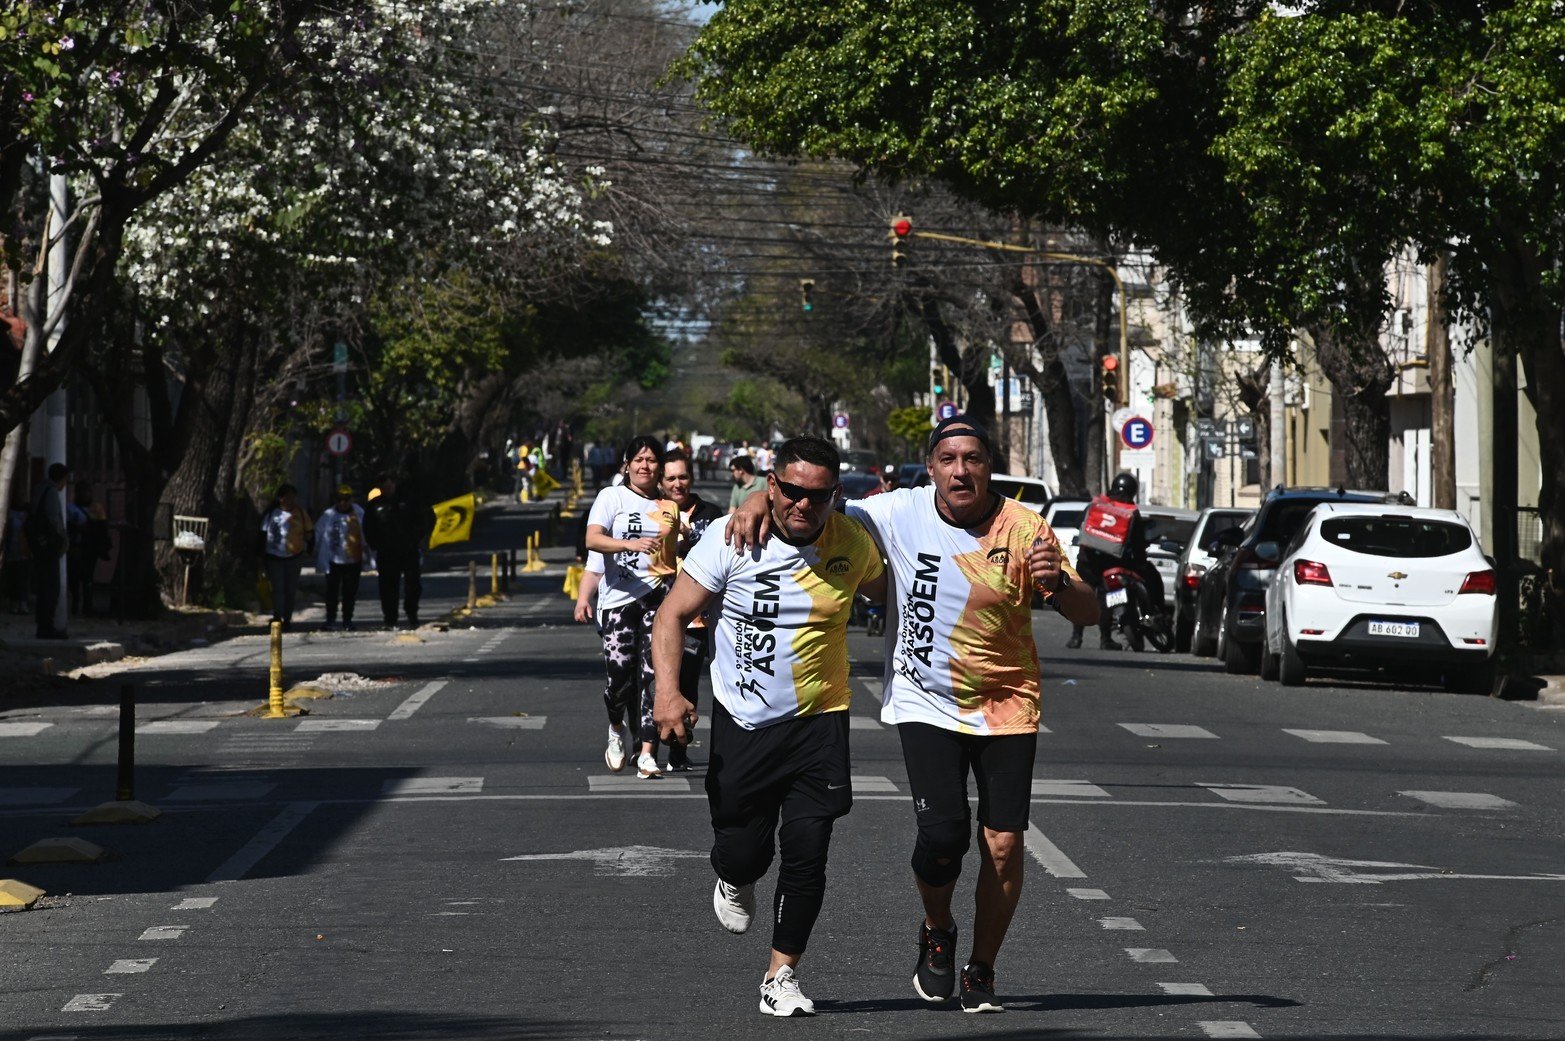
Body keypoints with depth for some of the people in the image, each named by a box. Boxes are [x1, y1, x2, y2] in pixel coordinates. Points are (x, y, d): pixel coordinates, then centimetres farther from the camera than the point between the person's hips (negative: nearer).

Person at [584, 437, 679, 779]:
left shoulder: (669, 508, 15)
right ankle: (617, 730, 23)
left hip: (657, 596, 2)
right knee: (620, 675, -9)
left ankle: (647, 754, -10)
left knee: (653, 673, -8)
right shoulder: (611, 497, 4)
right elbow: (592, 539, -11)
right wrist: (631, 544, -27)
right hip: (618, 597, -2)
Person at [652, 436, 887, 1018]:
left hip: (819, 720, 1)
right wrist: (668, 690, -23)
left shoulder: (852, 544, -3)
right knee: (740, 852, 4)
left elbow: (883, 590, 20)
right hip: (743, 722, -1)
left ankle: (782, 975, 9)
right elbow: (673, 616, -10)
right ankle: (736, 882, 43)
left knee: (806, 851, -7)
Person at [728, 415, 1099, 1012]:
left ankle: (982, 972, 17)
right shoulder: (899, 515, -7)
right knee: (943, 834, -16)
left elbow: (1089, 614, -9)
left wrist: (1058, 583, -31)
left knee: (1003, 844, -4)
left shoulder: (1022, 528, -9)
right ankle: (936, 934, 15)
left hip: (1006, 707, 0)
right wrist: (760, 503, -14)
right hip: (926, 704, 0)